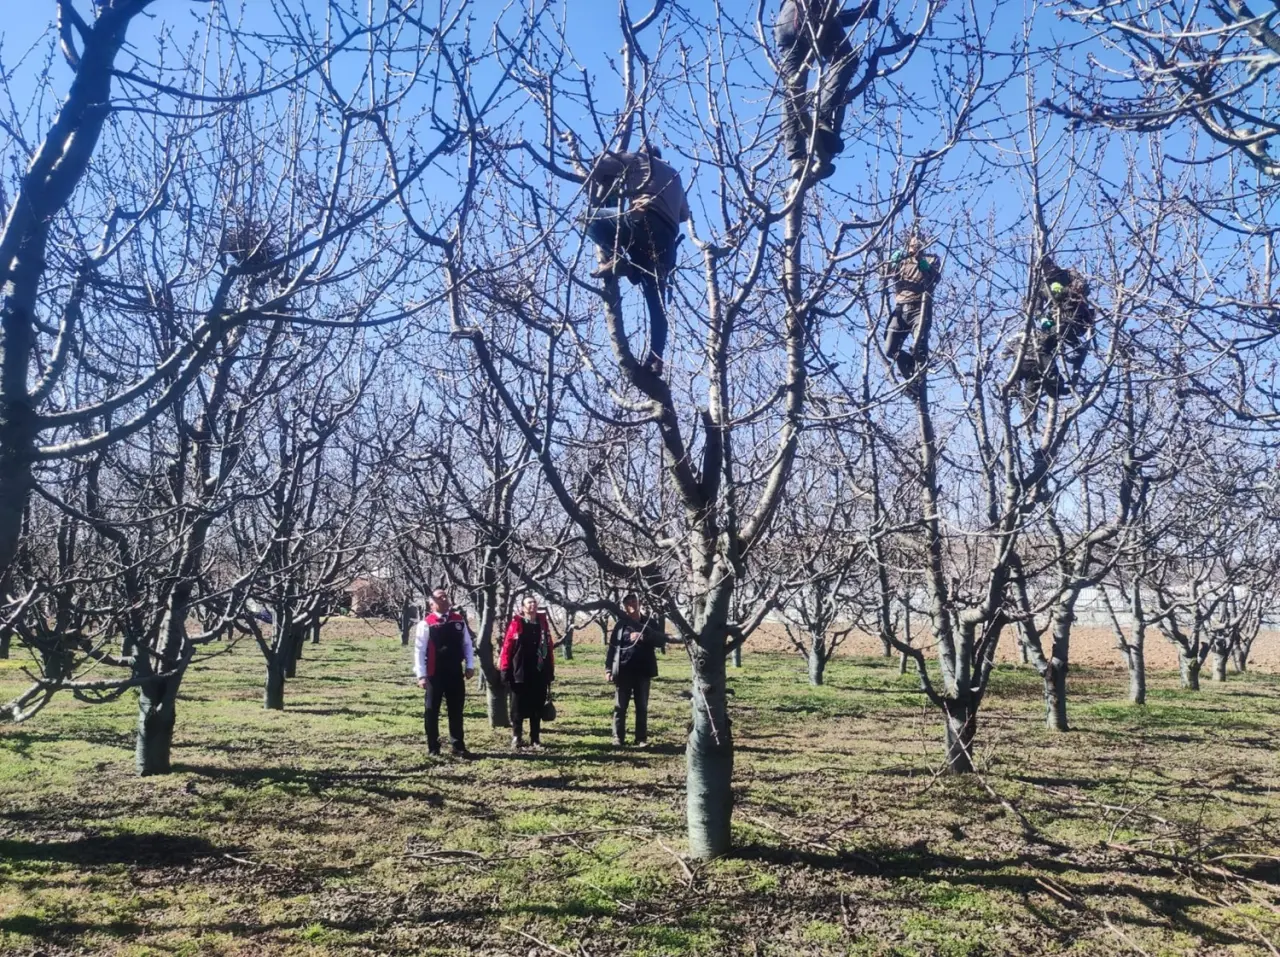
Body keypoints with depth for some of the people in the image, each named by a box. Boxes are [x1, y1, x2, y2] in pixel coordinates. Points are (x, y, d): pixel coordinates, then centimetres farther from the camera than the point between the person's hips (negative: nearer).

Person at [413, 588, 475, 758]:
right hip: (434, 674, -4)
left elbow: (467, 644, 10)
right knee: (432, 711, 8)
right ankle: (433, 748, 19)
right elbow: (419, 650, -10)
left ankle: (458, 747, 18)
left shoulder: (459, 620, 4)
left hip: (455, 673, 4)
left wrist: (470, 666, 3)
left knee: (456, 711, 10)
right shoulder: (426, 623, -10)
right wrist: (421, 675, -14)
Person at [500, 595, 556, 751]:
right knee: (518, 708, 5)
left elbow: (549, 647, 10)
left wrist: (550, 670, 8)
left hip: (539, 674, 4)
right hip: (520, 674, -4)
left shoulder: (543, 623, 9)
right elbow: (507, 647, -6)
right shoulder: (516, 624, -4)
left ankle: (535, 739, 18)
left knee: (537, 709, 9)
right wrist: (505, 670, -10)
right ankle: (516, 738, 15)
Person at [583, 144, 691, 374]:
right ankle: (655, 359, -2)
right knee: (657, 301, 7)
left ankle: (616, 259, -13)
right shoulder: (673, 176, 38)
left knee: (591, 218, 10)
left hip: (642, 221, -6)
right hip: (667, 237, 6)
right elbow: (684, 214, 40)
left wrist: (596, 198, 22)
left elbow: (602, 164, 10)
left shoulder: (638, 160, 21)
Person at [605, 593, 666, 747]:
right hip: (623, 671, 0)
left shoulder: (649, 623, 6)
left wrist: (643, 636, -20)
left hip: (642, 671, 1)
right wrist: (608, 669, -3)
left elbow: (662, 640, -5)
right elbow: (611, 647, 4)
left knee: (642, 707, 6)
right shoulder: (620, 624, 5)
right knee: (620, 707, 3)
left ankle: (641, 738, 12)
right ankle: (618, 738, 10)